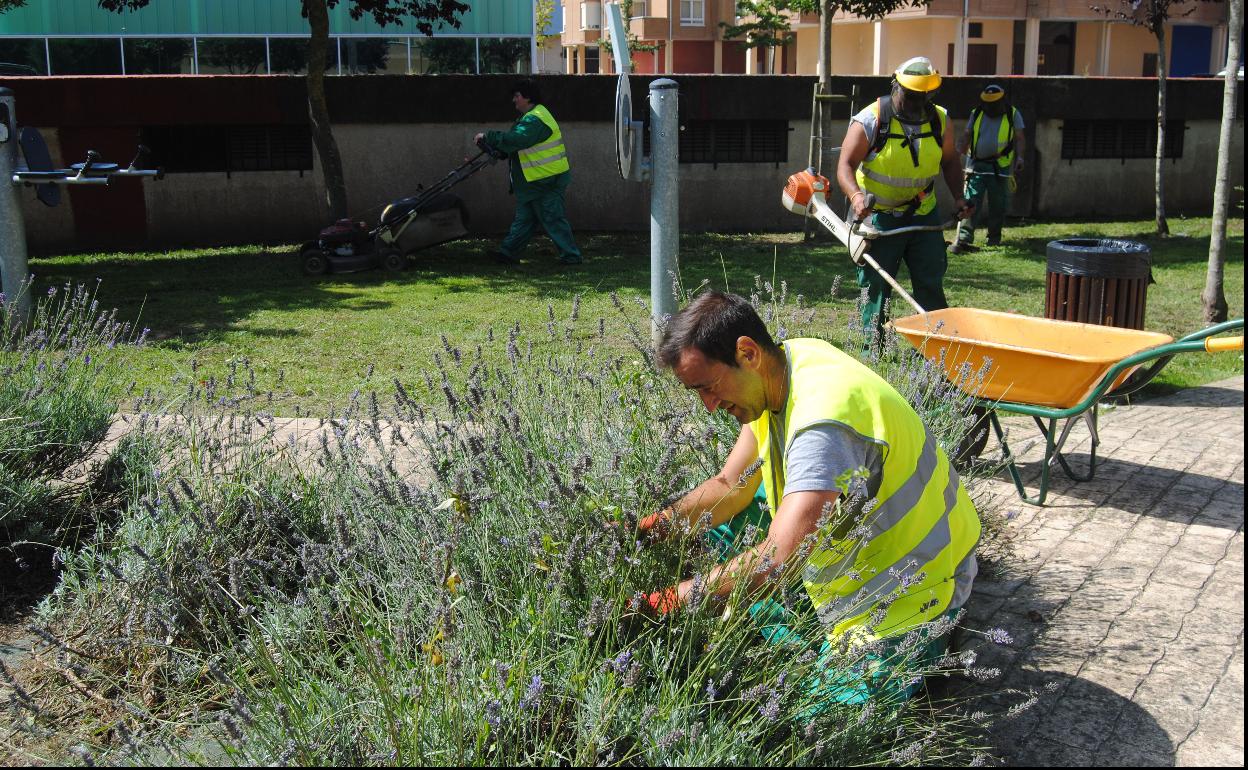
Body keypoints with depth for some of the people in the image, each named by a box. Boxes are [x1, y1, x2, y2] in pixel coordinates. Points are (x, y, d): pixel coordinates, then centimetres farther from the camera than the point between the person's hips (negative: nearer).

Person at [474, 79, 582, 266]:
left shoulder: (535, 120, -20)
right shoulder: (531, 117, 17)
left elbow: (515, 140, -30)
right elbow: (515, 141, 19)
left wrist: (487, 137, -22)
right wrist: (495, 151, 5)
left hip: (545, 182, -11)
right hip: (534, 182, 11)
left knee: (553, 219, -4)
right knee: (524, 218, 14)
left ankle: (571, 256, 3)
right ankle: (508, 253, 20)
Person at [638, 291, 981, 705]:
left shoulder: (823, 415, -36)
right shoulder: (773, 375, -7)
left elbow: (778, 558, -42)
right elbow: (730, 487, 1)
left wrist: (674, 598, -36)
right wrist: (649, 527, -12)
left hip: (916, 577, -8)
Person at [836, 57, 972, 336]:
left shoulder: (940, 120, 2)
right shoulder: (869, 121, -13)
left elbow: (949, 161, 14)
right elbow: (846, 165, -16)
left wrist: (958, 197, 1)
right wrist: (855, 195, -34)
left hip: (924, 215, 4)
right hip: (879, 217, -4)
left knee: (931, 286, 7)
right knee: (876, 287, 1)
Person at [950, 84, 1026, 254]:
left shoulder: (1013, 114, 5)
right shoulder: (976, 114, 10)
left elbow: (1020, 138, 4)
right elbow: (966, 136, 14)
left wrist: (1019, 157, -12)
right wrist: (962, 147, -8)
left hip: (1000, 168, 0)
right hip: (976, 165, 0)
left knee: (998, 205, 8)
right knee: (970, 203, -10)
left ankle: (994, 238, 24)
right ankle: (963, 240, -14)